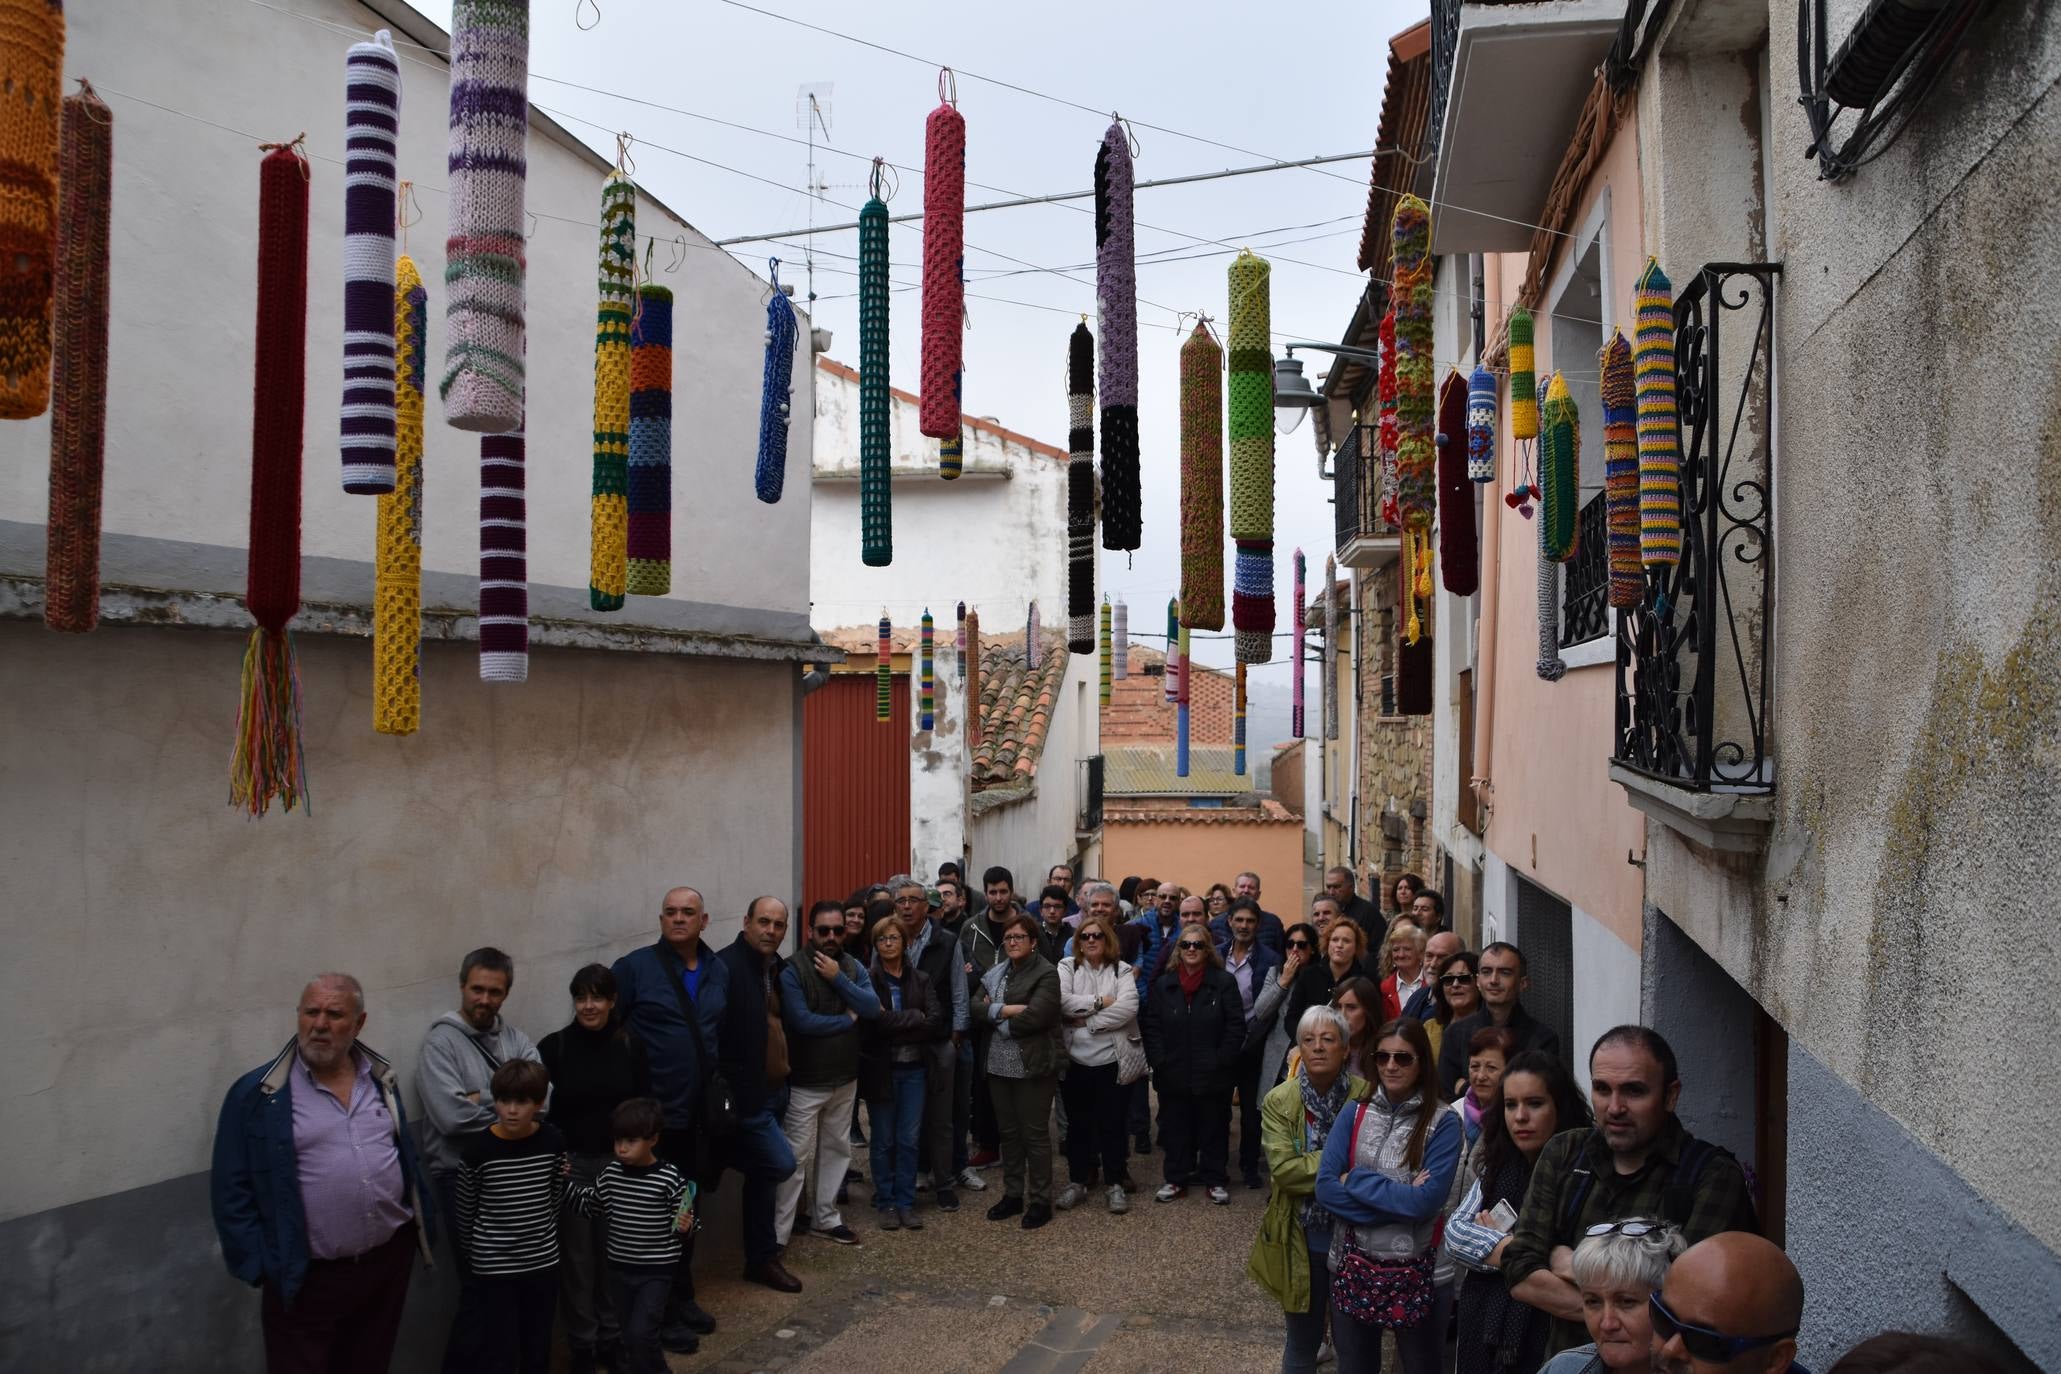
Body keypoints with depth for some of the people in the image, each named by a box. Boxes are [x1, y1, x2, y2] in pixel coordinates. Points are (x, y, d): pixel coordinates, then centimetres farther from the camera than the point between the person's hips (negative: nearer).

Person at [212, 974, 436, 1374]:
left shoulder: (382, 1080, 5)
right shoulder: (257, 1094, -9)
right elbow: (232, 1191, -6)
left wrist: (424, 1226, 8)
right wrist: (260, 1265, -10)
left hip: (390, 1259, 4)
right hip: (307, 1279, -4)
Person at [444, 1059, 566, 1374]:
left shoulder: (553, 1142, -7)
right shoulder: (477, 1150, -16)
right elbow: (466, 1212, -2)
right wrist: (474, 1251, 8)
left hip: (542, 1261, 3)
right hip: (493, 1266, -3)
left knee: (538, 1347, 16)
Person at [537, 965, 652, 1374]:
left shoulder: (631, 1046, -1)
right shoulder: (553, 1047, -6)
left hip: (621, 1163, 1)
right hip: (571, 1164, -1)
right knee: (576, 1257, 7)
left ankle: (613, 1337, 26)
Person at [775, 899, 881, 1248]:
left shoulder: (853, 967, 3)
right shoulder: (793, 969, -14)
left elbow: (872, 1009, -9)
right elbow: (802, 1021, -23)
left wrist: (838, 978, -19)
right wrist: (847, 1019, -12)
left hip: (845, 1078, 6)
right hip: (804, 1081, -6)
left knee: (837, 1149, 15)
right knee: (797, 1156, -4)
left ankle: (825, 1217, 30)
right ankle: (777, 1234, 4)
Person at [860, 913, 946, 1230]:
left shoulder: (920, 979, 5)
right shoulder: (868, 979, -6)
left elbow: (936, 1020, -7)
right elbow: (875, 1020, -20)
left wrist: (895, 1025, -14)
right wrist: (915, 1019, -14)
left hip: (914, 1067, 3)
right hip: (880, 1068, -3)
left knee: (909, 1140, 6)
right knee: (884, 1141, 8)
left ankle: (906, 1203, 18)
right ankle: (886, 1204, 20)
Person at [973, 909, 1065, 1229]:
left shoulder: (1046, 974, -10)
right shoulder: (996, 972, 10)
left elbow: (1034, 1016, -22)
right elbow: (975, 1006, -1)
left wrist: (995, 1014, -8)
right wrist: (1008, 1009, -18)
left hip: (1033, 1066, -6)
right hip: (999, 1064, 6)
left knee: (1035, 1133, 3)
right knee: (1008, 1132, 15)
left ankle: (1040, 1200, 14)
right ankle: (1012, 1194, 27)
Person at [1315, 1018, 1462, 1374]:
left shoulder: (1443, 1122, -9)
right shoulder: (1354, 1115, 1)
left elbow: (1426, 1200, -20)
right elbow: (1325, 1188, -8)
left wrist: (1356, 1180, -14)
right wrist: (1400, 1199, -16)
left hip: (1414, 1271, -3)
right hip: (1353, 1266, 3)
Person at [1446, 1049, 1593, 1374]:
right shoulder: (1498, 1167, 8)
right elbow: (1454, 1231, 2)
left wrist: (1488, 1239, -10)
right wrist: (1509, 1248, -16)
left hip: (1547, 1336, -5)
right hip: (1482, 1326, 6)